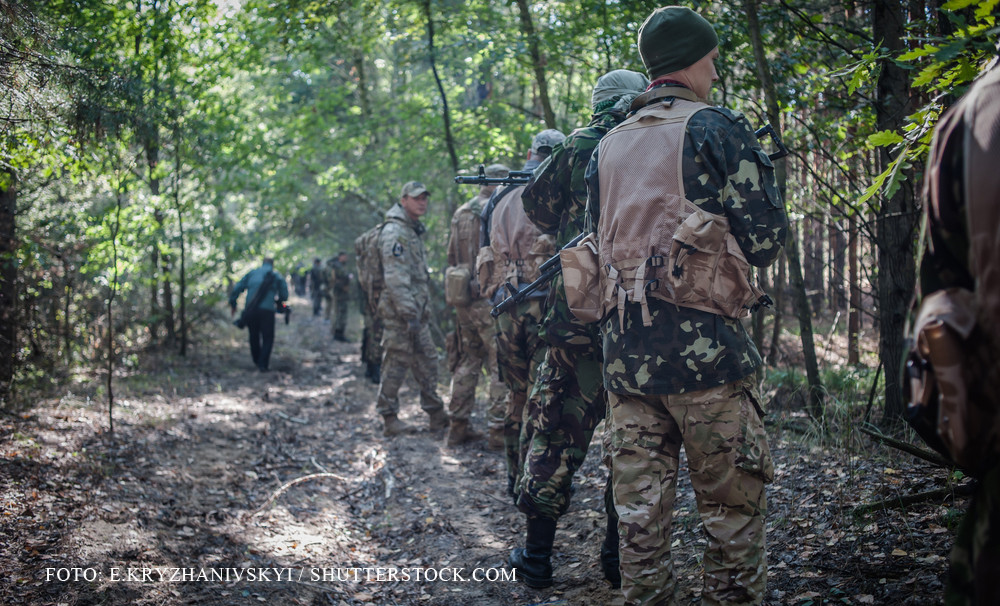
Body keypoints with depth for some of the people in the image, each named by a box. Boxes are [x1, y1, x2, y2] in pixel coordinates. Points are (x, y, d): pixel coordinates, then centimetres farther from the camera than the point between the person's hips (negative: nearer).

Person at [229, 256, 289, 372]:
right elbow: (284, 296, 12)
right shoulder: (277, 276, 12)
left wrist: (232, 304, 17)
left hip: (250, 310, 3)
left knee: (254, 337, 18)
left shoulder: (252, 273, 16)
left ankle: (257, 362, 27)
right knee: (268, 338, 7)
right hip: (266, 310, -3)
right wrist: (277, 300, 33)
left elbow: (237, 288, 10)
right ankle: (263, 364, -2)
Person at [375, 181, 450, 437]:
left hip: (417, 312, 10)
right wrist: (409, 314, -23)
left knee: (428, 363, 11)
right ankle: (389, 419, 1)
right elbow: (396, 278, -20)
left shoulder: (414, 232, 20)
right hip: (399, 312, -10)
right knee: (395, 364, -4)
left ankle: (437, 415, 15)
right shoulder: (394, 232, -12)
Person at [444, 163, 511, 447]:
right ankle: (498, 430, -3)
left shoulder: (460, 214, 14)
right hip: (491, 297, -8)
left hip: (464, 299, 8)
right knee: (500, 365, -3)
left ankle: (458, 426, 17)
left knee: (467, 361, 15)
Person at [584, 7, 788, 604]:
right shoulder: (716, 128, -5)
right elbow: (767, 237, -6)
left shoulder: (607, 147, 15)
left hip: (625, 350, 6)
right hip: (706, 348, -6)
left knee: (640, 511, 9)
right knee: (734, 511, 2)